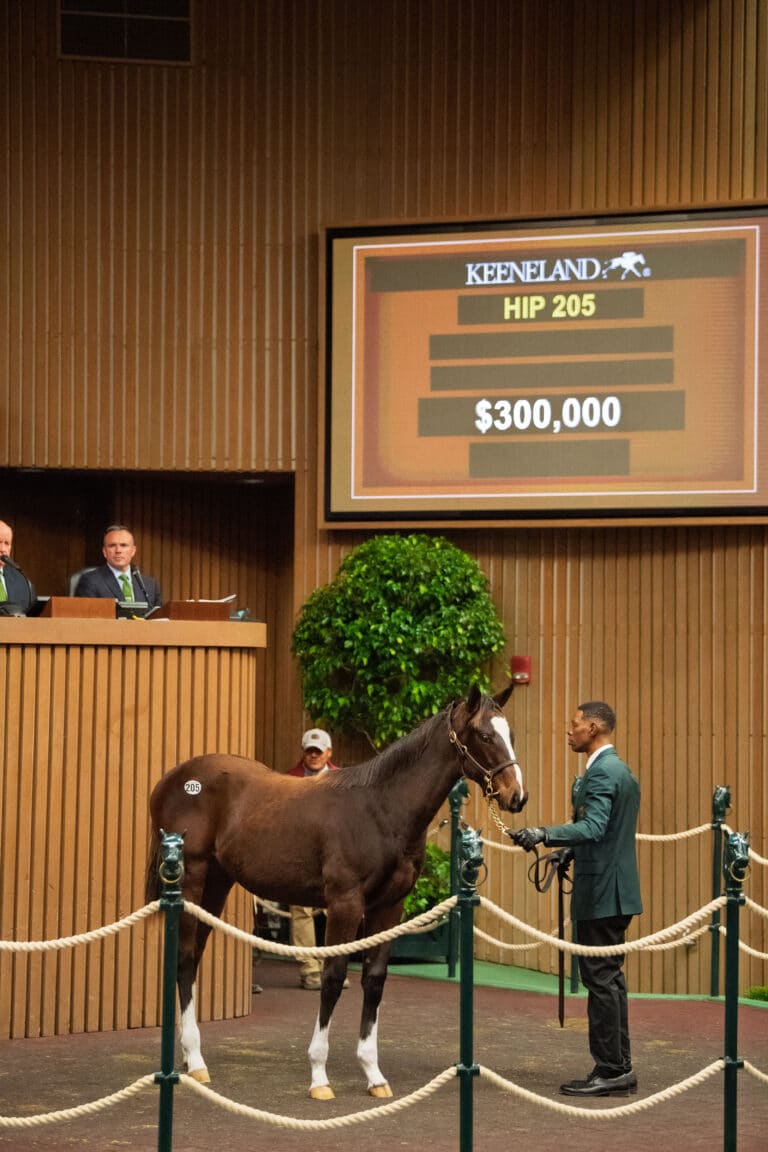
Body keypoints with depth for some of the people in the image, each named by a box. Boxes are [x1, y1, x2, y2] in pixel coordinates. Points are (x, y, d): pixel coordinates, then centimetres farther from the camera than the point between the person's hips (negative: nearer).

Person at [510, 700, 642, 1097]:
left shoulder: (601, 772, -16)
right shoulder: (620, 770, 17)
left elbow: (593, 827, -29)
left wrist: (543, 834, -39)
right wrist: (569, 851, 29)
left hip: (601, 893, -11)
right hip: (617, 889, 11)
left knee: (600, 980, -6)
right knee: (609, 978, 14)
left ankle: (610, 1071, -4)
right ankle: (619, 1069, 18)